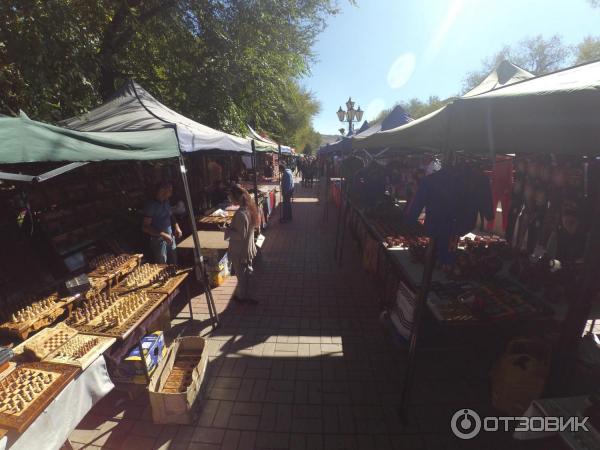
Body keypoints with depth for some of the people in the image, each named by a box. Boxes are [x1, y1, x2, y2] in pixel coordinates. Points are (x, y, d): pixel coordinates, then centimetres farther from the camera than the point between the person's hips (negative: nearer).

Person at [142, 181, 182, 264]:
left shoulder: (166, 202, 3)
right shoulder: (151, 206, -18)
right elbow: (145, 227, -19)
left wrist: (176, 227, 1)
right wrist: (163, 235, -26)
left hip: (170, 237, 7)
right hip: (159, 240, -7)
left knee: (174, 264, 17)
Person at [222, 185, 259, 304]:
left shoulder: (240, 214, -29)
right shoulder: (249, 208, -3)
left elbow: (241, 236, -27)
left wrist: (227, 231, -16)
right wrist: (231, 228, 11)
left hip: (239, 251, -8)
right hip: (248, 248, 8)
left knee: (241, 274, 12)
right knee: (247, 272, 22)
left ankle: (242, 296, 32)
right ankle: (247, 295, 39)